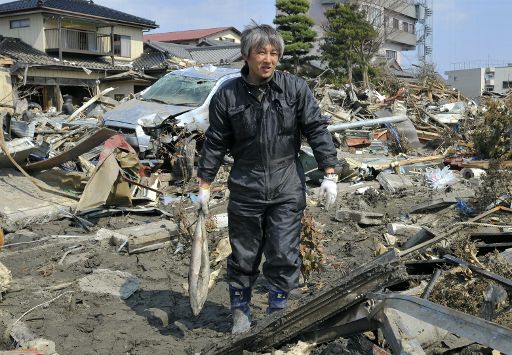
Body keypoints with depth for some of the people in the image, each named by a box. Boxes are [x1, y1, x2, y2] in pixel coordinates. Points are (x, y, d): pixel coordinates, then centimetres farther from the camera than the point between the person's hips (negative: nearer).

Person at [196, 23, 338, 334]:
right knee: (244, 255, 11)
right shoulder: (228, 95, -1)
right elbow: (216, 143, 5)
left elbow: (317, 130, -1)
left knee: (284, 255, 2)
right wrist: (204, 185, 5)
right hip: (245, 189, 1)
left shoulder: (296, 88, -2)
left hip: (287, 187, 0)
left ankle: (278, 313, 21)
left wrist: (330, 174, -7)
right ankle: (241, 311, 31)